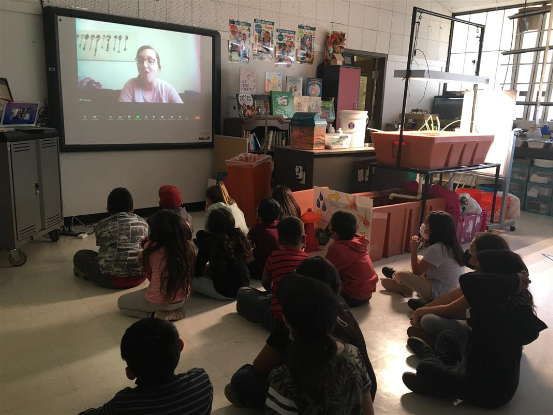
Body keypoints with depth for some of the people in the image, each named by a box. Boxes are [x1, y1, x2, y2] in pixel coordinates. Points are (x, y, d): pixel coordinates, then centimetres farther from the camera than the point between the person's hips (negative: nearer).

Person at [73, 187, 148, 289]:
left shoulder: (101, 225, 1)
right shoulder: (143, 223, 6)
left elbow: (103, 251, 9)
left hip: (112, 279, -2)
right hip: (139, 277, 2)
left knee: (79, 255, 19)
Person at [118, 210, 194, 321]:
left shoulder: (151, 247, -19)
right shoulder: (188, 246, -11)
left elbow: (149, 275, -3)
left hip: (159, 302, -6)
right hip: (182, 299, 6)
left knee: (121, 302, 21)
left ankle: (156, 313, 2)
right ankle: (174, 310, 13)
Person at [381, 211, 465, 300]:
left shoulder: (435, 249, -25)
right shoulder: (450, 245, 3)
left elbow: (416, 271, -14)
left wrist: (413, 248, -7)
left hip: (440, 293, -10)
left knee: (401, 275, -13)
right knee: (419, 260, 21)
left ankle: (395, 278, 24)